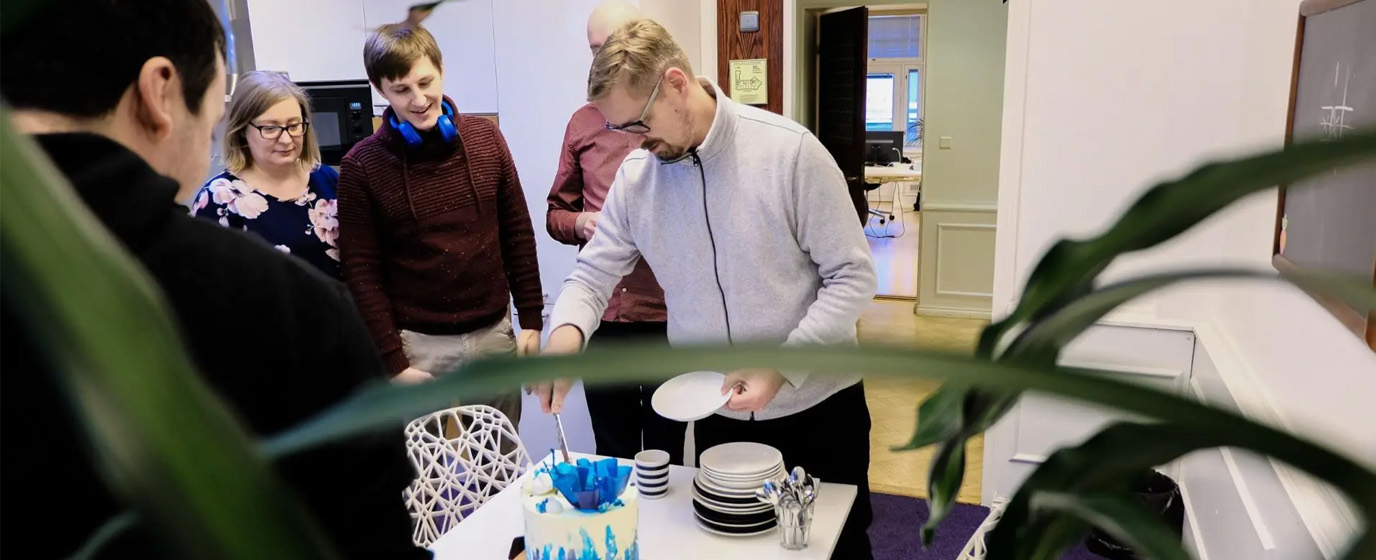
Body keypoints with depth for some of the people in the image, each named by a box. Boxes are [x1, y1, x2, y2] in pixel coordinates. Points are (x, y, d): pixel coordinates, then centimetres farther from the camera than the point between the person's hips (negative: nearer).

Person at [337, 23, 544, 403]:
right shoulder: (361, 165, -8)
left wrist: (531, 319, 3)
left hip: (494, 332, 3)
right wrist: (391, 361, -9)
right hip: (419, 343, -2)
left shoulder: (485, 138, 0)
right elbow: (361, 272, -6)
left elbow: (517, 234, 5)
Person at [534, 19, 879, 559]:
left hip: (818, 408, -3)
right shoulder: (634, 175, -4)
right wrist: (566, 330, -21)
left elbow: (852, 276, -14)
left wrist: (782, 366, -24)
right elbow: (593, 273, 2)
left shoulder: (791, 151, -17)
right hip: (718, 417, 3)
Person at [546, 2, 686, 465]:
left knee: (666, 455, 13)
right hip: (601, 317, 3)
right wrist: (580, 223, -6)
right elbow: (555, 213, 15)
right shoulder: (582, 123, 8)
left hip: (669, 316, -3)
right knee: (612, 457, 17)